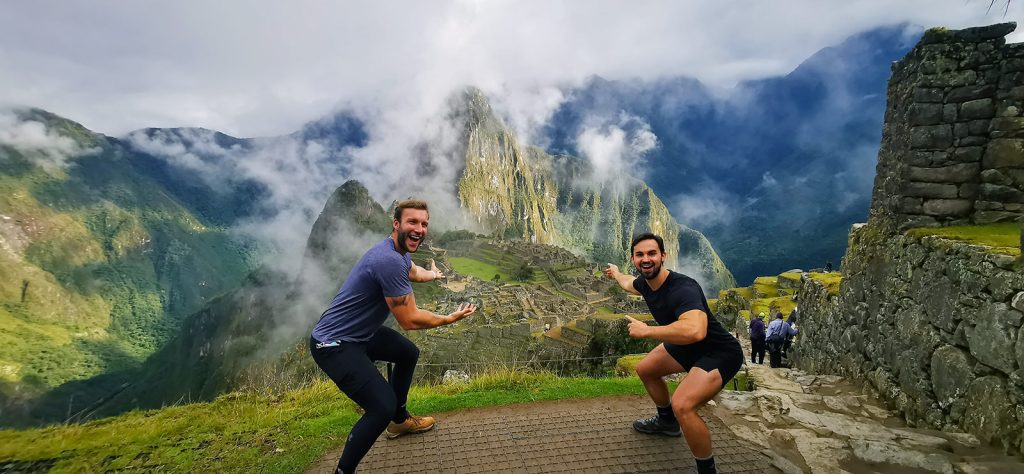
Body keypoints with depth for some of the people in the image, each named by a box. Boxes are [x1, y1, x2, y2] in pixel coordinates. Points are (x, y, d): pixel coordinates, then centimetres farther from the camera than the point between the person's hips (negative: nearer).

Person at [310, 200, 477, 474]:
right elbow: (409, 320, -24)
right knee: (383, 407, -20)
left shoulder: (399, 251, 3)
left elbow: (413, 271, 29)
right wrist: (450, 319, -8)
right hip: (334, 344, -11)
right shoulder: (389, 260, -30)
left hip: (361, 332, 11)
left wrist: (432, 274, 51)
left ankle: (399, 420, 43)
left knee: (408, 353, 25)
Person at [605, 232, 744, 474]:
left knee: (682, 405, -30)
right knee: (645, 370, 24)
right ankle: (667, 422, 48)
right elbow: (629, 283, 20)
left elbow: (695, 331, -53)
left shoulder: (682, 288, -35)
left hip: (719, 352, -9)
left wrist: (646, 331, -40)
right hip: (687, 346, 10)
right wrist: (616, 274, 42)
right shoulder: (646, 283, -7)